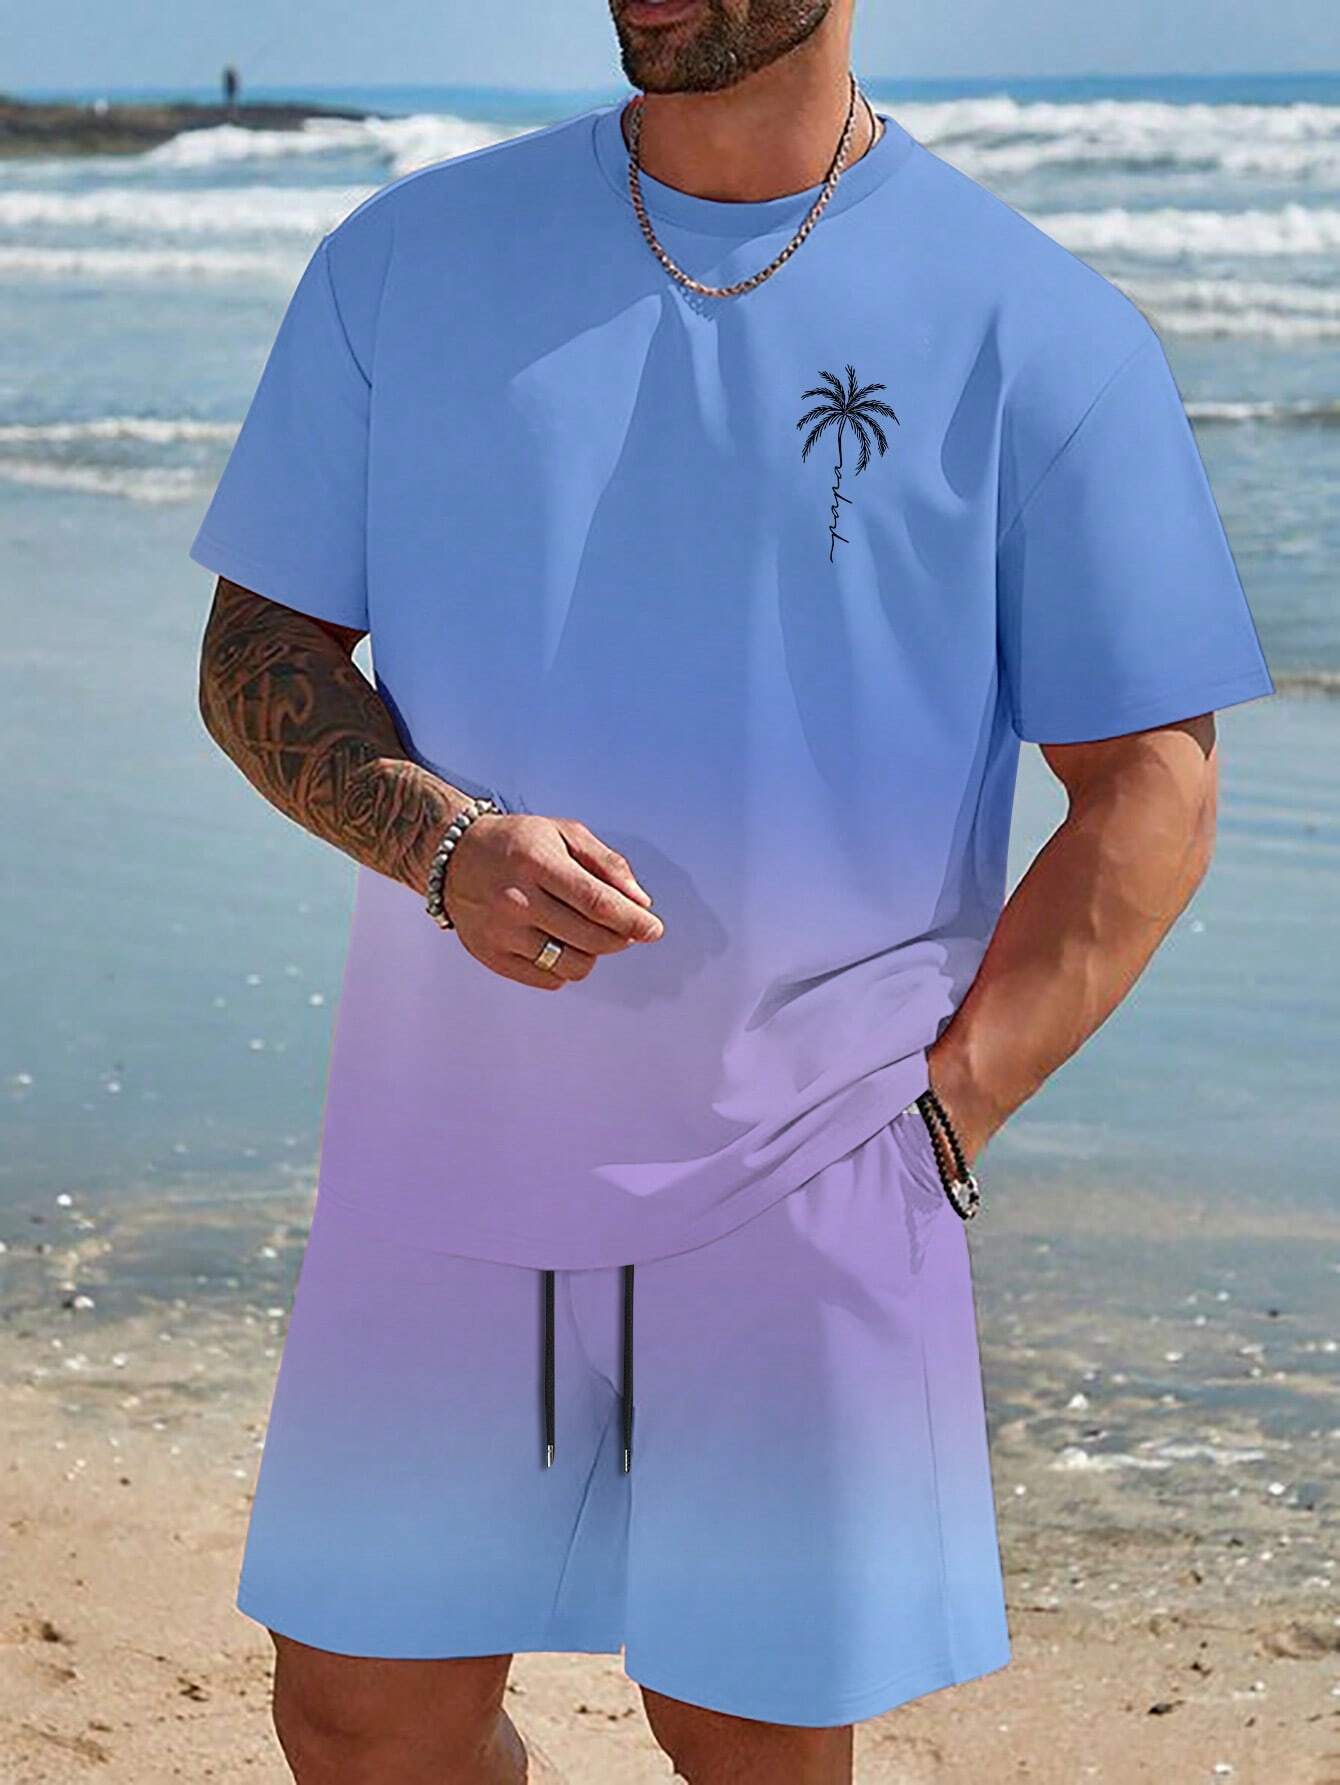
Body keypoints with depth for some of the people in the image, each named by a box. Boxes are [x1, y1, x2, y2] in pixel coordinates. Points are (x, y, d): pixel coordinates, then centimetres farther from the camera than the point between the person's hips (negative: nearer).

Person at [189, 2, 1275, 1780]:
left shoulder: (1038, 332, -3)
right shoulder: (407, 258, 6)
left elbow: (1151, 796, -2)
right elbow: (258, 651, 7)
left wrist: (929, 1124, -9)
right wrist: (446, 845, -13)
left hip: (811, 1186, -2)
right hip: (448, 1156, 3)